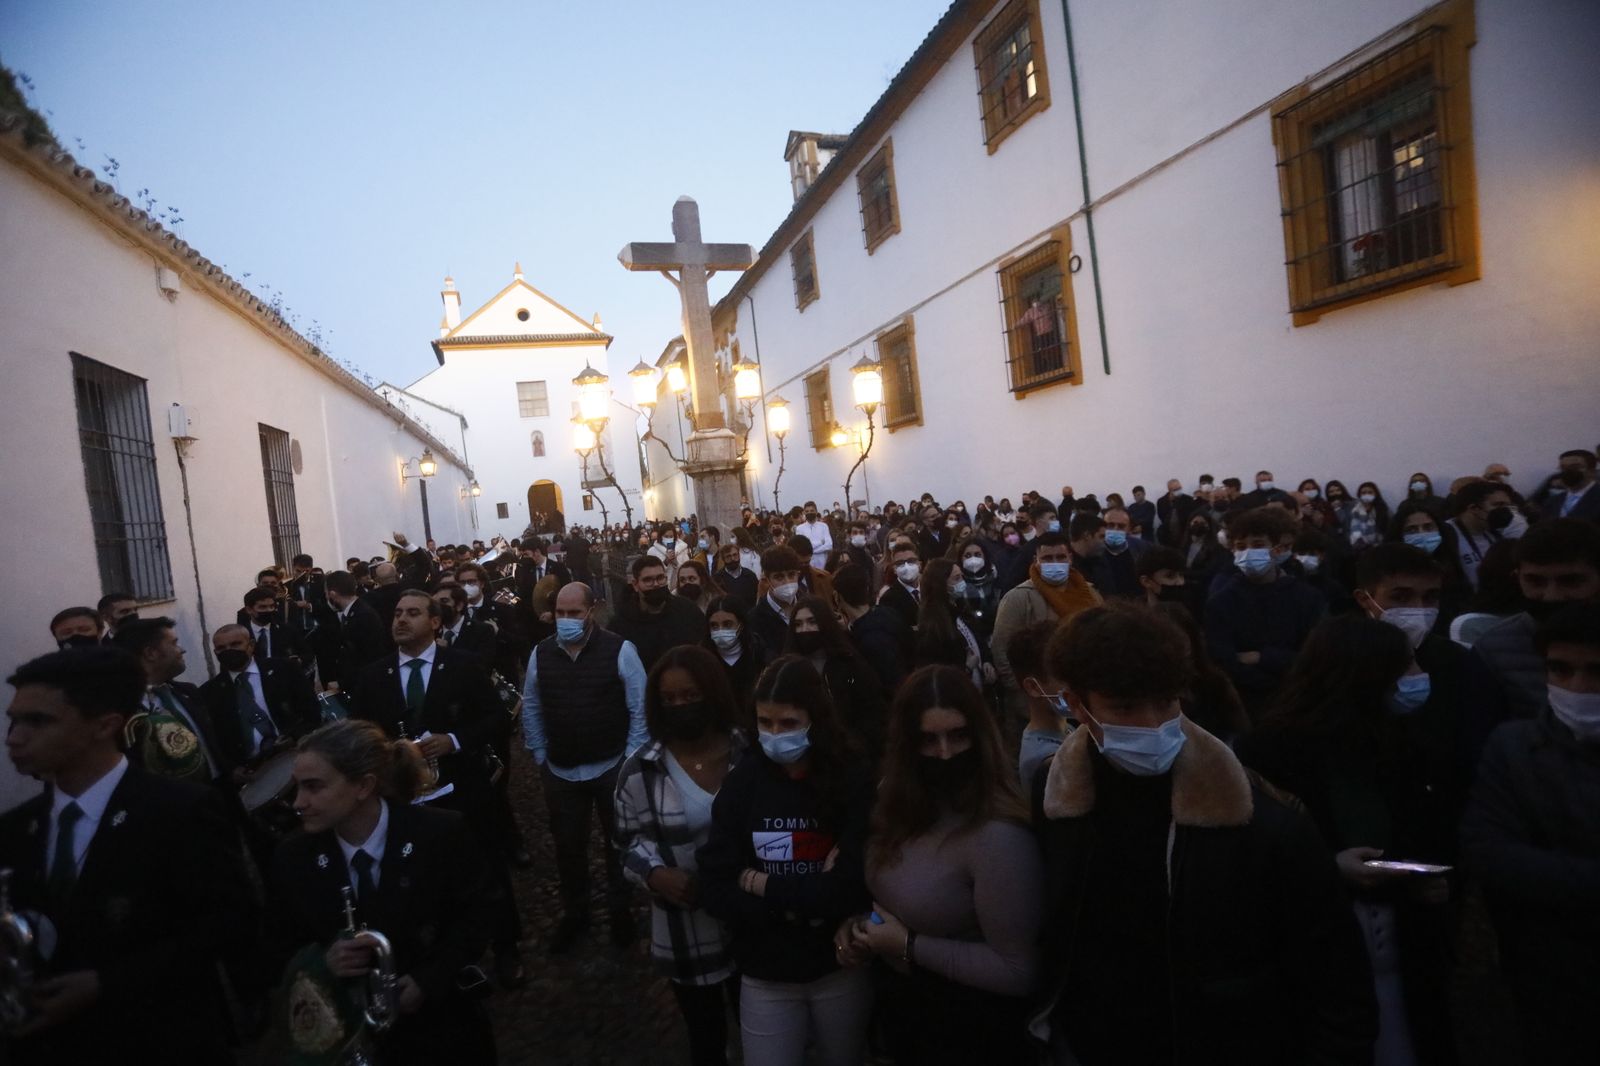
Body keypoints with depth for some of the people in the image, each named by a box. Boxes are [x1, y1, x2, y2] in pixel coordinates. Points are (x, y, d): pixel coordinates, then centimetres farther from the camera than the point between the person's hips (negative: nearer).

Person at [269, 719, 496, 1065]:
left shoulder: (441, 833, -21)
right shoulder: (292, 859, -10)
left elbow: (472, 920, -11)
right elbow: (282, 950, 0)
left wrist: (425, 982, -22)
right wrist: (322, 961, -19)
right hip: (348, 1032, 2)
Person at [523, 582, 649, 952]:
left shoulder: (619, 650, -15)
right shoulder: (541, 653, -3)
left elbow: (640, 708, -11)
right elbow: (531, 709, 7)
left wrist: (631, 759, -9)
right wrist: (540, 756, 6)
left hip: (612, 768, -3)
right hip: (559, 771, 3)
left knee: (618, 843, 14)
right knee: (568, 846, 17)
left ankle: (621, 911, 36)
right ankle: (573, 913, 38)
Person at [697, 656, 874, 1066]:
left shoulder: (852, 781, -15)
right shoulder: (742, 783, -11)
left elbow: (853, 888, -21)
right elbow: (715, 889, -12)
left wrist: (763, 885, -16)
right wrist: (807, 898, -20)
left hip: (841, 970, 0)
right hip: (765, 975, 1)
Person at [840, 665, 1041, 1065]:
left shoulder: (997, 835, -30)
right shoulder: (894, 801, -7)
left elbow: (1018, 972, -24)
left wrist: (910, 946, -23)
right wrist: (856, 921, -9)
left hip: (967, 1029, -6)